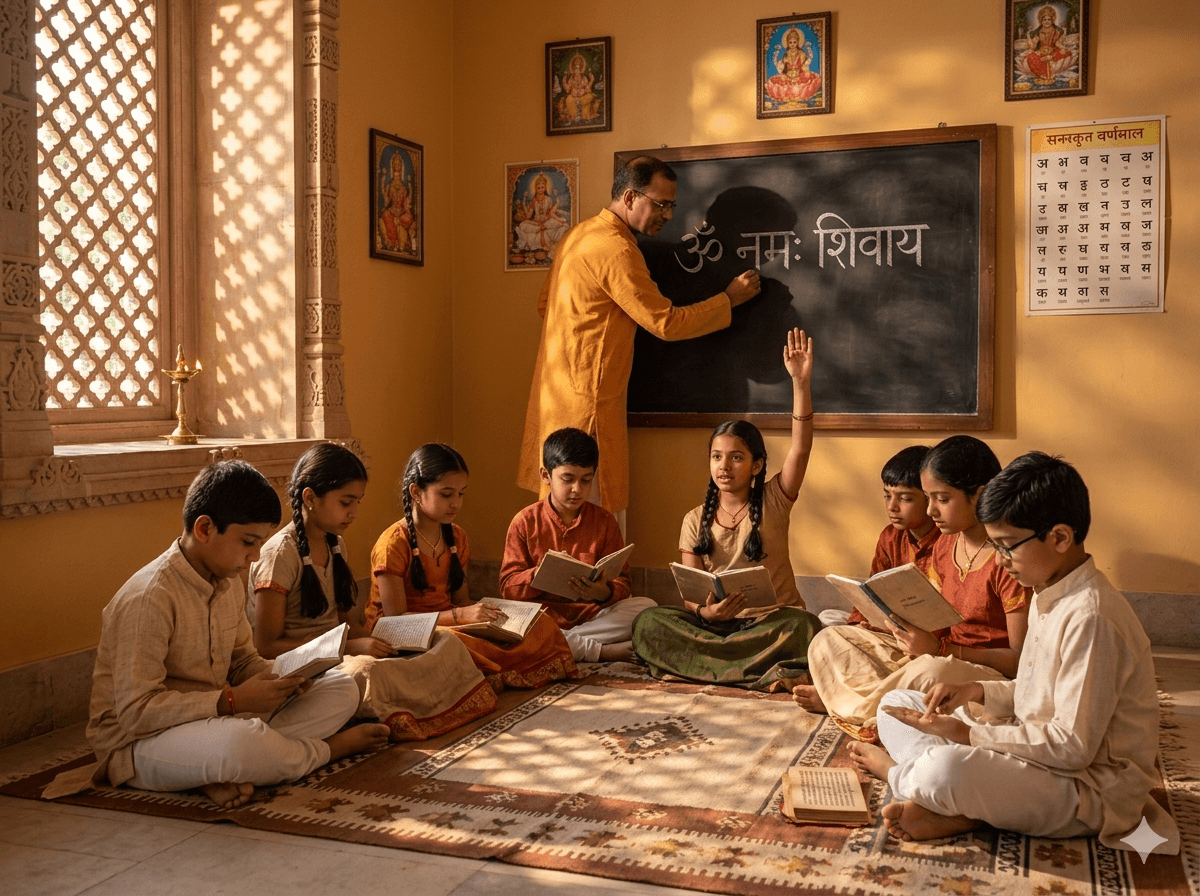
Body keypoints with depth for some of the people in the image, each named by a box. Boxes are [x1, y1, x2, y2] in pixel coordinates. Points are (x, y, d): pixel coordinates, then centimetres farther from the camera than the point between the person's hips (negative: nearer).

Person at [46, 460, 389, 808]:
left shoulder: (228, 583, 6)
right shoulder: (148, 597, -23)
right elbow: (136, 710, -26)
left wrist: (281, 678, -5)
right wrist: (232, 701, -27)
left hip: (217, 720, 9)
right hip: (139, 742, -9)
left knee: (342, 689, -1)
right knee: (236, 743, -43)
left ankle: (228, 773, -19)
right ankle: (331, 747, -10)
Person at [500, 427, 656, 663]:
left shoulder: (604, 521, 8)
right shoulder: (525, 522, 3)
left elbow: (621, 583, 3)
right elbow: (508, 587, -2)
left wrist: (605, 593, -21)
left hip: (592, 615, 2)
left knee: (646, 607, -22)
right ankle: (601, 651, -26)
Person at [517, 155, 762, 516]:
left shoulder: (580, 233, 12)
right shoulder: (615, 250, -18)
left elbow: (545, 303, 20)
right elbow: (666, 323, -15)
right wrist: (730, 298, -5)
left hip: (558, 388, 10)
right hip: (587, 400, -10)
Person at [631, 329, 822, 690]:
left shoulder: (772, 501, 3)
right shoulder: (695, 521, 8)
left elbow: (801, 447, -13)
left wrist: (801, 382, -26)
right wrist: (705, 611, -24)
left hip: (773, 619, -2)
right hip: (716, 622, 2)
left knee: (804, 626, -36)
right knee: (648, 622, -26)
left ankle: (706, 665, -25)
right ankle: (764, 671, -30)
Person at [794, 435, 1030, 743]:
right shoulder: (944, 546, 9)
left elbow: (1021, 659, -19)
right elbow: (936, 625, 11)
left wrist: (939, 648, -25)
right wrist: (913, 631, -12)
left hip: (991, 676, -7)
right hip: (935, 656, 8)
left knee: (931, 672, -40)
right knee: (829, 640, 4)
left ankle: (843, 702, -14)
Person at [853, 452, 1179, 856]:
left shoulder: (1091, 618, -24)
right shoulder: (1049, 596, 8)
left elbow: (1073, 747, -25)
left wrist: (969, 734, -20)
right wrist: (979, 691, 1)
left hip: (1090, 788, -10)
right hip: (1041, 757, 10)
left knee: (946, 768, -38)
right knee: (896, 706, 7)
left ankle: (900, 771, -4)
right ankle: (955, 806, -17)